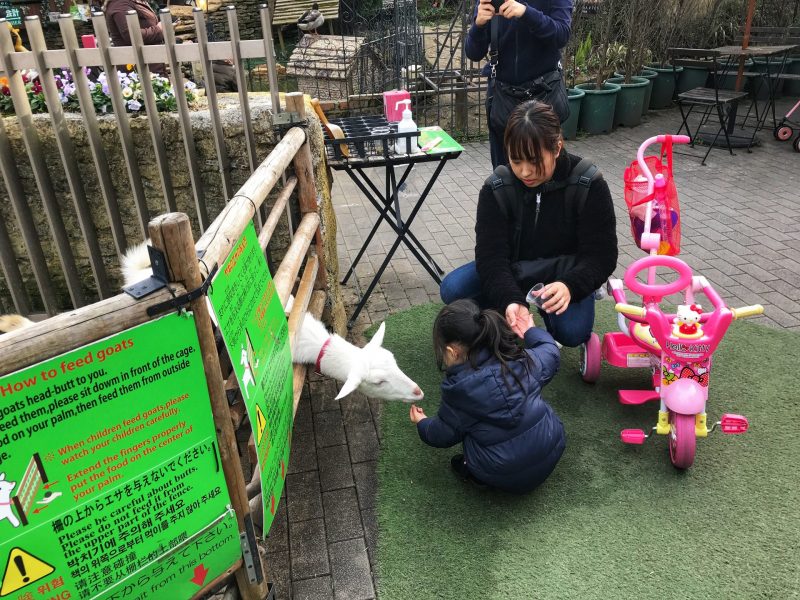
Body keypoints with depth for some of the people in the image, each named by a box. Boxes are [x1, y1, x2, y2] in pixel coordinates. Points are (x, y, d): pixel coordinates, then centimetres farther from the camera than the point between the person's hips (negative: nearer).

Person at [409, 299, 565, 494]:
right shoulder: (523, 360, -7)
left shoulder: (458, 387, -16)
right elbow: (551, 354, 15)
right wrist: (531, 331, 33)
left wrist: (423, 423, 21)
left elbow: (445, 435, 0)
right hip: (552, 453, 4)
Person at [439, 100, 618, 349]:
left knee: (573, 332, -30)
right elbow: (491, 254, -22)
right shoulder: (496, 188, -17)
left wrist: (569, 286, -41)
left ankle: (545, 311, 5)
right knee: (452, 289, -23)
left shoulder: (589, 186, -20)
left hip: (563, 275, -1)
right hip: (513, 272, 1)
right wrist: (510, 300, -42)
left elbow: (601, 255, -19)